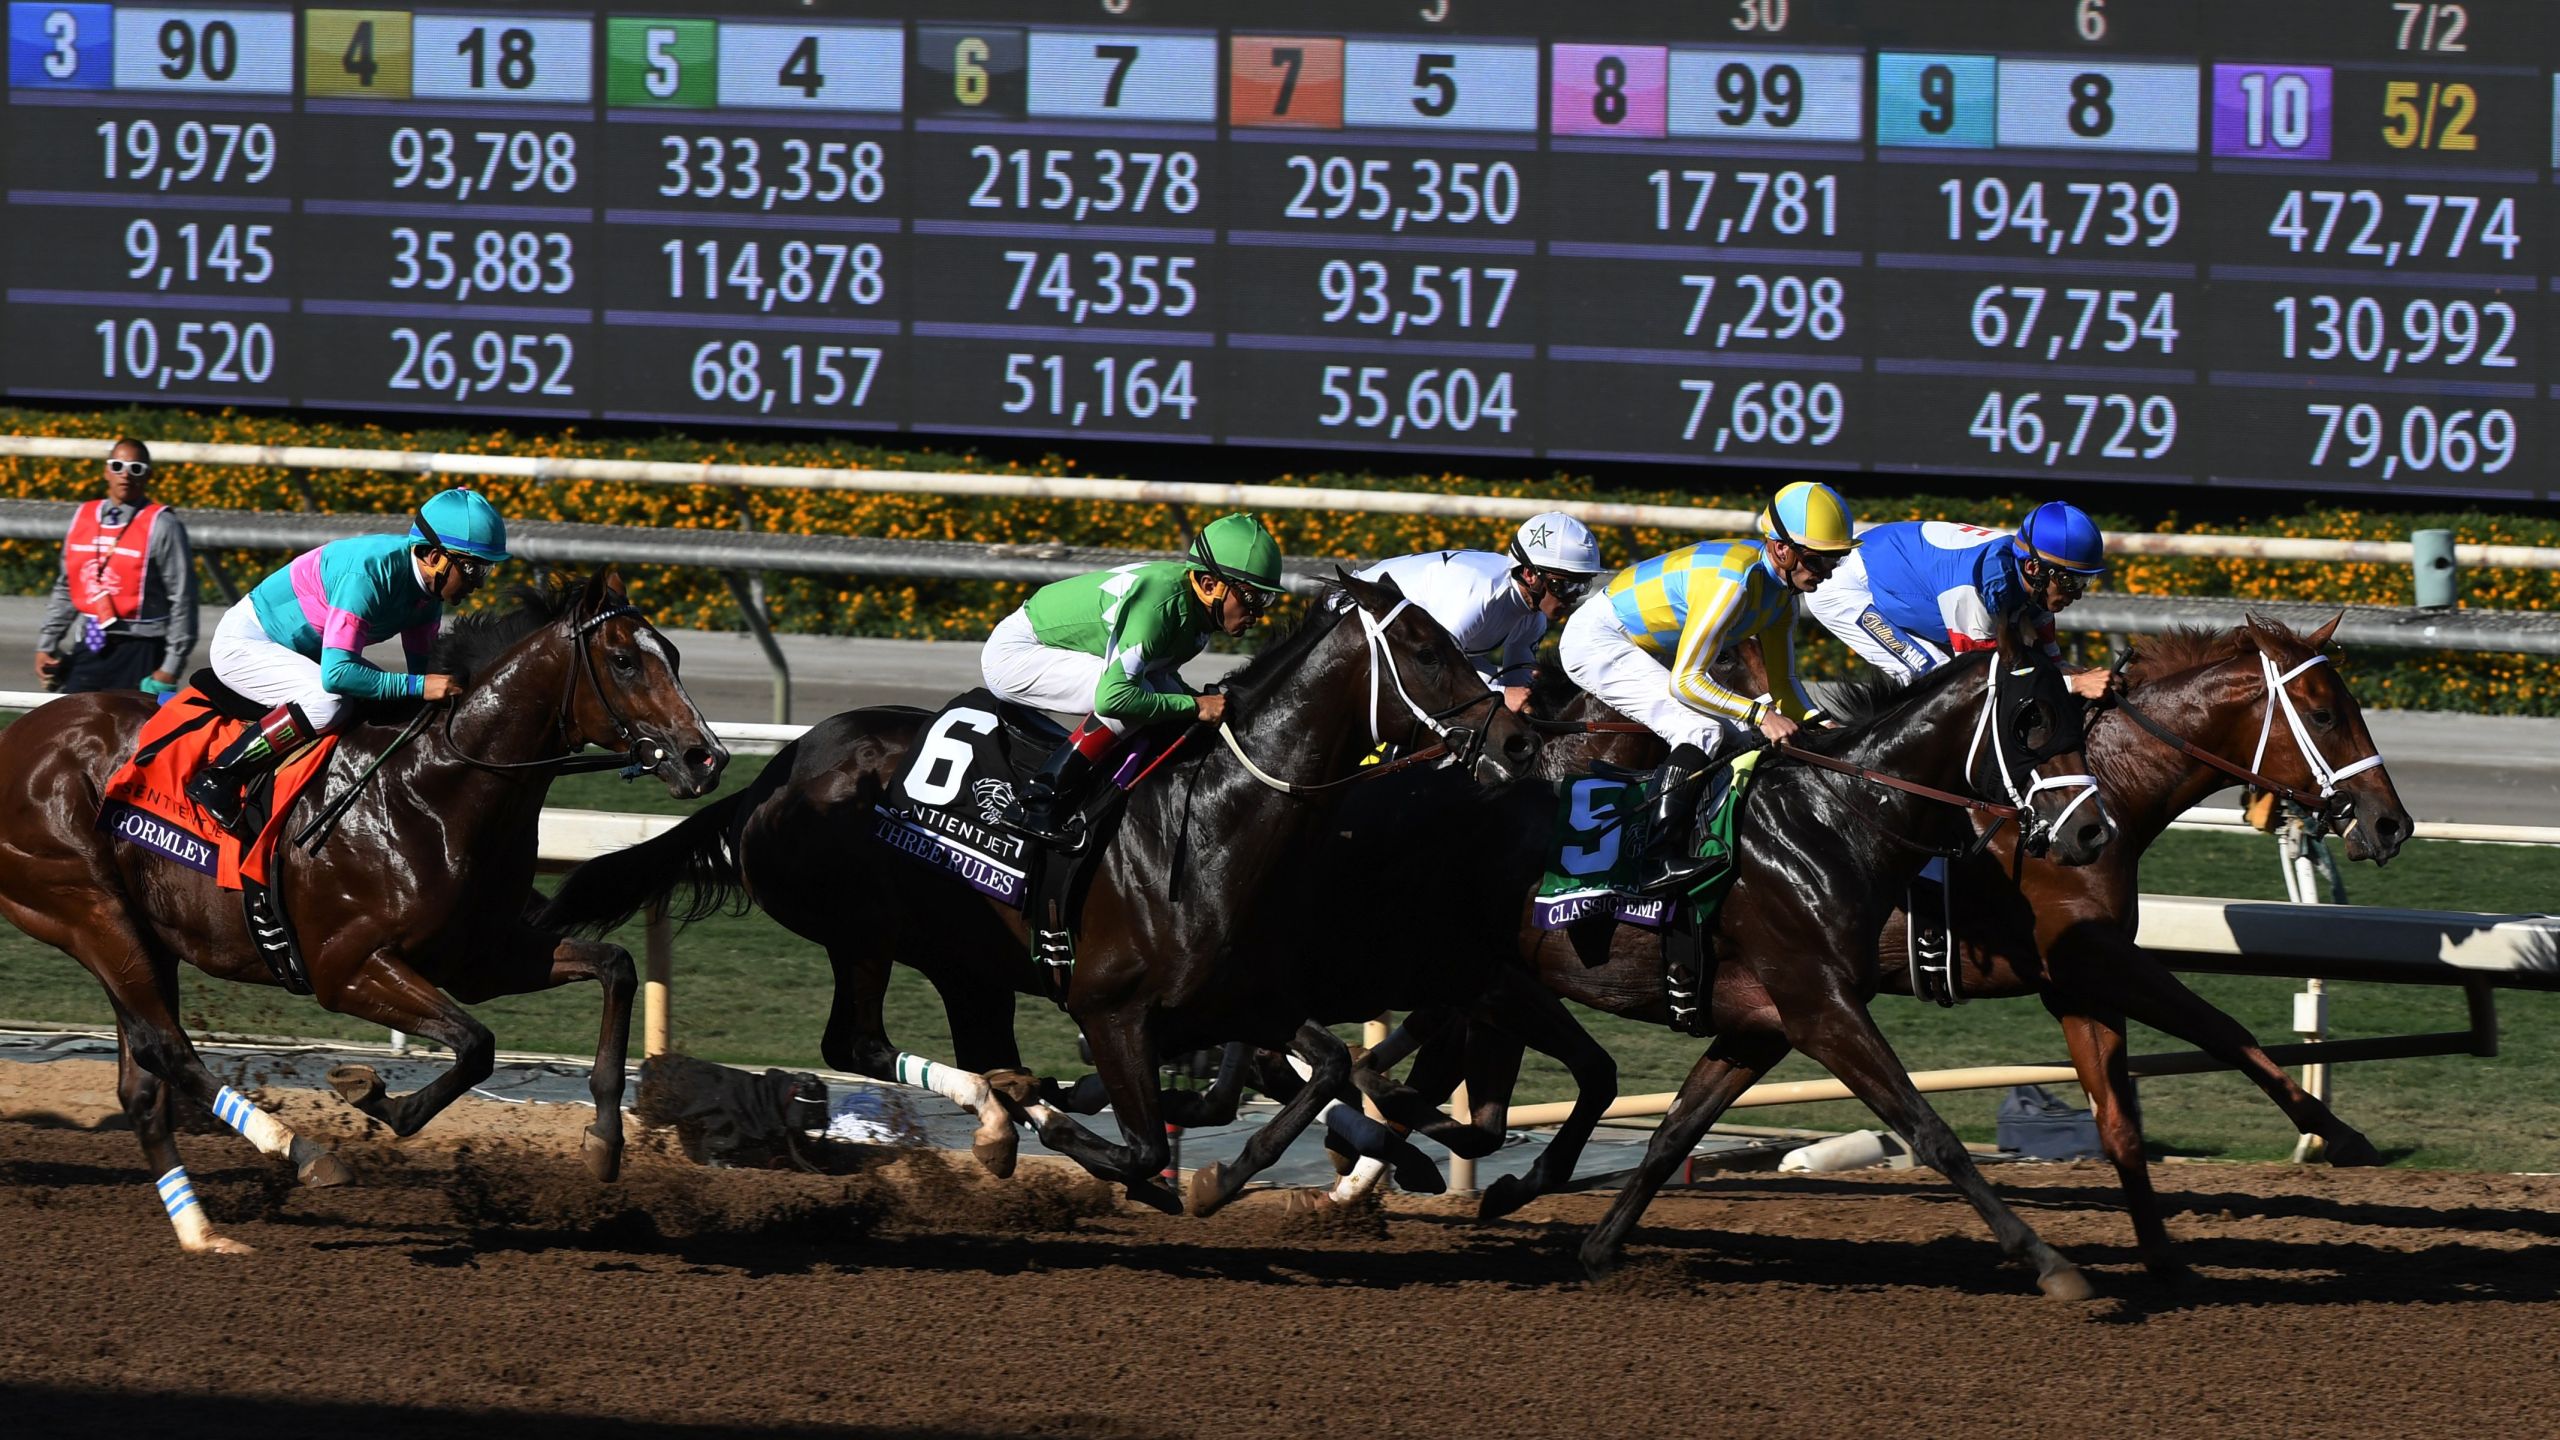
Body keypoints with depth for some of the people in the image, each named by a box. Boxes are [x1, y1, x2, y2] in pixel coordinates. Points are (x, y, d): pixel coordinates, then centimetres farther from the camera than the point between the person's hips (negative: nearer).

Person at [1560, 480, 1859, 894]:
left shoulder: (1782, 588, -1)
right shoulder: (1734, 581, -30)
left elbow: (1784, 684, 6)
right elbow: (1686, 682, -31)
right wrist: (1761, 714, -36)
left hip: (1647, 651, 10)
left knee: (1742, 737, 3)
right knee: (1704, 732, -25)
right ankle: (1658, 860, -28)